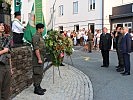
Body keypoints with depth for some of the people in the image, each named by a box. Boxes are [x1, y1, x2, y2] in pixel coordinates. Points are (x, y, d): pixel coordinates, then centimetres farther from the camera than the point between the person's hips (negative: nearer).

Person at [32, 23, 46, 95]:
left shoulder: (40, 36, 16)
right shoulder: (36, 36, -16)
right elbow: (36, 49, -21)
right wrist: (39, 59, -22)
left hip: (41, 57, 10)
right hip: (38, 57, -10)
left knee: (40, 73, 14)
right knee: (37, 73, -5)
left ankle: (38, 87, 23)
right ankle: (36, 89, 3)